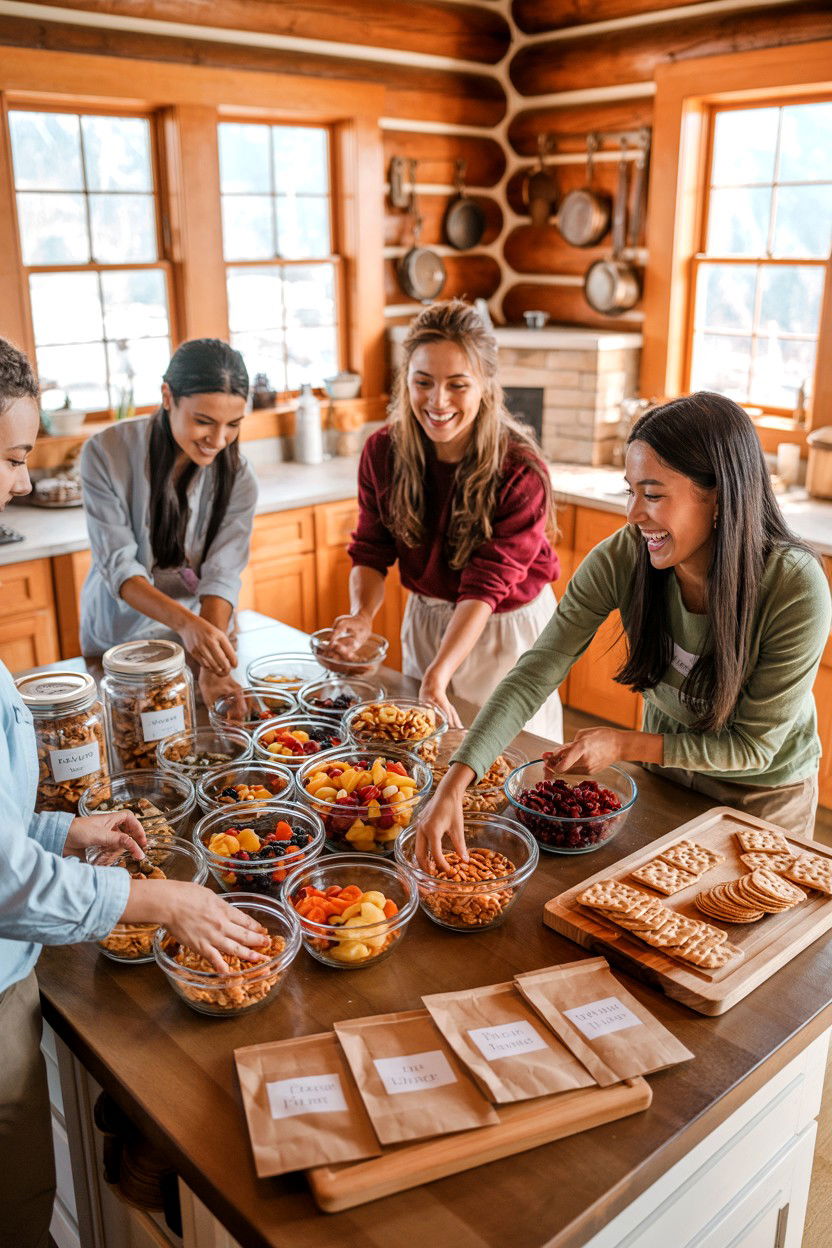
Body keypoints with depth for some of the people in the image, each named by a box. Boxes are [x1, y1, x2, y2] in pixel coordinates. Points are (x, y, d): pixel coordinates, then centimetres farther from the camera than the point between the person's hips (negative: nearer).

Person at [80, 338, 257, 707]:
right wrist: (185, 622, -41)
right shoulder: (107, 452, -19)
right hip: (118, 633, -1)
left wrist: (212, 667, -38)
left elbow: (222, 576, -21)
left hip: (199, 637, 1)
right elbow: (118, 566, -23)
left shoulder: (236, 478, -14)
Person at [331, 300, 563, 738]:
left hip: (506, 627, -4)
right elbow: (372, 550, -6)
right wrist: (362, 614, -27)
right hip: (425, 620, 4)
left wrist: (440, 673, -41)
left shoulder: (520, 472, -27)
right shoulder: (383, 451, -14)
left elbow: (485, 585, -29)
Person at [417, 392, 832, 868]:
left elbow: (755, 745, -23)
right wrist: (455, 784, -39)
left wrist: (624, 745, -27)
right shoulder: (621, 559, -25)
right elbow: (536, 673, -29)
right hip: (665, 765, 3)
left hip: (765, 789, -3)